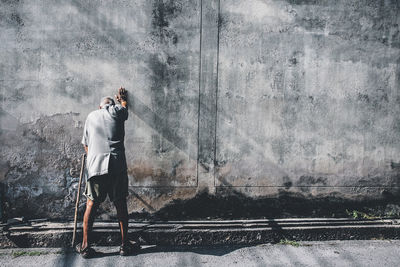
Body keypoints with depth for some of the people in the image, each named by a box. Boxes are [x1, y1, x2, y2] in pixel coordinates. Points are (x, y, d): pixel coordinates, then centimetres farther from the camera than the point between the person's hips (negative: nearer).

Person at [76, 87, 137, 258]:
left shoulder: (91, 116, 17)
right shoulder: (117, 111, 9)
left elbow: (85, 144, 22)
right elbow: (124, 105, 35)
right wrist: (122, 98, 56)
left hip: (95, 165, 2)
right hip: (117, 165, -1)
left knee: (91, 204, 9)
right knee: (120, 204, 8)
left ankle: (85, 246, 15)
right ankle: (124, 245, 15)